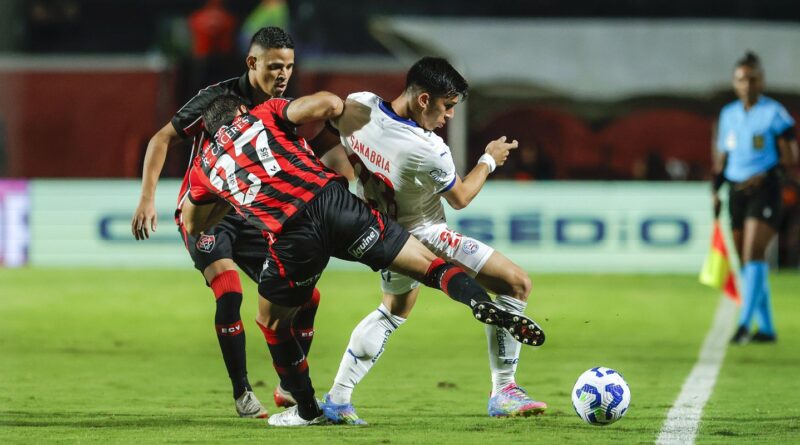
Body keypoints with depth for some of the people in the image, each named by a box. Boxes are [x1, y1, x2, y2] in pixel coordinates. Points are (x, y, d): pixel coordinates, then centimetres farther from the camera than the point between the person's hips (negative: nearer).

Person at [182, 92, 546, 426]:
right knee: (429, 264, 0)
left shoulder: (204, 165, 23)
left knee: (272, 323, 26)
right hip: (331, 202, 0)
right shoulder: (263, 113, 19)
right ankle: (482, 304, -28)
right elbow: (325, 104, 2)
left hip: (293, 236, 0)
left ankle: (307, 409, 31)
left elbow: (194, 225, 37)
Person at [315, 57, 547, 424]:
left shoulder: (356, 105, -17)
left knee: (394, 309, 33)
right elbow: (460, 198, -12)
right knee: (517, 284, -1)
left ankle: (337, 399, 26)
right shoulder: (430, 152, -32)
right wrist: (489, 160, 3)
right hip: (422, 238, -7)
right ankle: (503, 393, 2)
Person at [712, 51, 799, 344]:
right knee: (746, 261, 7)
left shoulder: (774, 113, -5)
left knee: (753, 255, -18)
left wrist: (765, 176, -19)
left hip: (763, 191, -6)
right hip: (737, 192, 6)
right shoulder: (728, 114, 13)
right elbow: (721, 156, 20)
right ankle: (766, 328, 14)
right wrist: (716, 191, 11)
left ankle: (745, 324, -24)